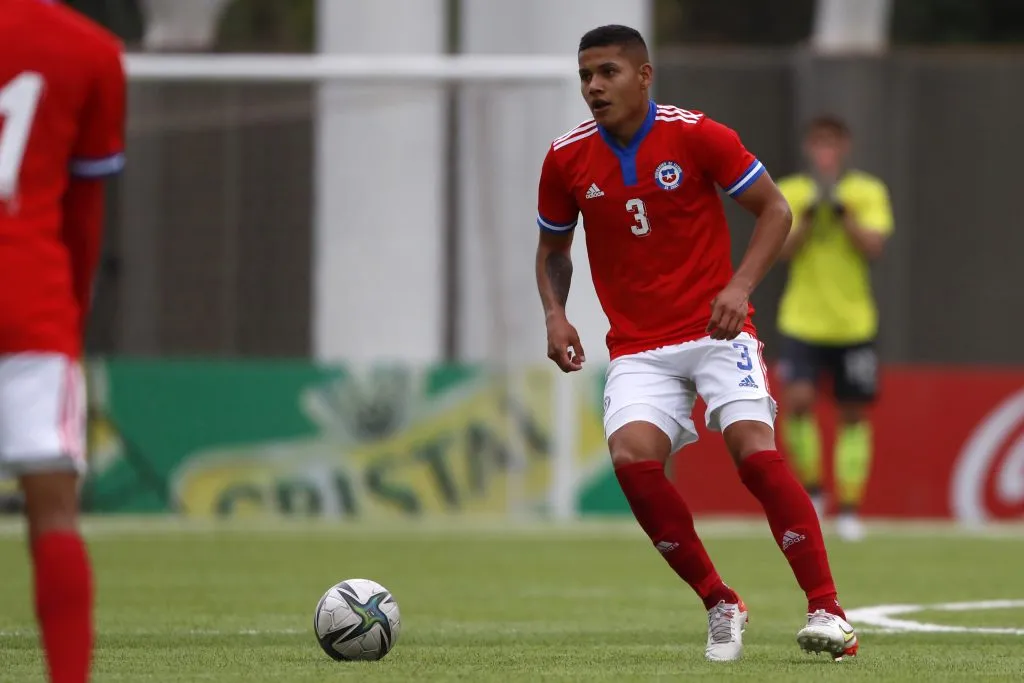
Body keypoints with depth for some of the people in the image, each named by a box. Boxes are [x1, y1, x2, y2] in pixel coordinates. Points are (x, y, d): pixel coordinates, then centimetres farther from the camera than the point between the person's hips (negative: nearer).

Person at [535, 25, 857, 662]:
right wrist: (555, 315, -1)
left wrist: (740, 286, -15)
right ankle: (720, 604, -8)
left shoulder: (697, 135, -7)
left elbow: (775, 209, -1)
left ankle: (827, 610, -15)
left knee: (755, 447, -23)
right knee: (632, 457, -23)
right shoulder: (567, 158, 2)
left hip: (715, 330, -2)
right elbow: (553, 249, 17)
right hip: (638, 349, 2)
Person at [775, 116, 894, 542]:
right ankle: (809, 488, 1)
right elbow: (784, 249, -7)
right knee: (797, 399, -18)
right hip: (802, 322, -1)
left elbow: (874, 247, -10)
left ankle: (849, 507, 12)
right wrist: (811, 215, -21)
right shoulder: (789, 193, 2)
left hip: (853, 325, 1)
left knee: (854, 415, 3)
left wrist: (842, 212, -20)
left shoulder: (869, 192, 1)